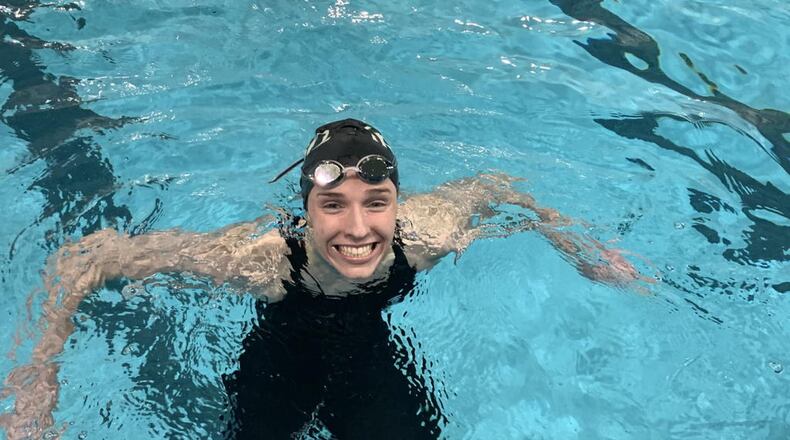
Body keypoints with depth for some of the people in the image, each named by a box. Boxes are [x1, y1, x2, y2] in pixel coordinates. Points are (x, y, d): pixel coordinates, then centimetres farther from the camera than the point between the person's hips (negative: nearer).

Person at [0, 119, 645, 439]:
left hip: (373, 355, 2)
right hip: (279, 359, -1)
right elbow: (81, 259, -31)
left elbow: (498, 187, -9)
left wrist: (582, 251, -4)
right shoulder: (258, 257, -40)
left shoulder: (427, 233, -33)